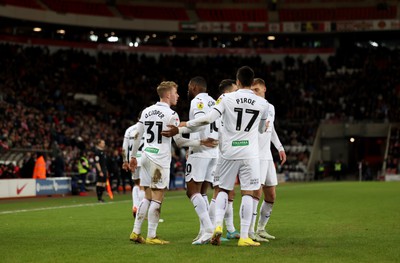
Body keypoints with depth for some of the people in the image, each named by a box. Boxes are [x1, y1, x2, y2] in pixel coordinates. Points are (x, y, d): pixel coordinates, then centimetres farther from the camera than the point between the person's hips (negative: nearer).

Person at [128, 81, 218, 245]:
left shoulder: (146, 111, 11)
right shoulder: (171, 115, -9)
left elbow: (137, 136, 14)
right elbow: (179, 141, -10)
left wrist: (133, 157, 23)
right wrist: (201, 142, -6)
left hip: (146, 157, 7)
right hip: (160, 160, -7)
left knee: (147, 197, 13)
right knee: (157, 198, -2)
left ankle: (136, 232, 12)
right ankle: (151, 237, -1)